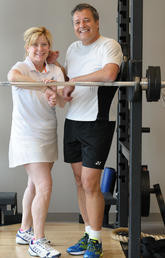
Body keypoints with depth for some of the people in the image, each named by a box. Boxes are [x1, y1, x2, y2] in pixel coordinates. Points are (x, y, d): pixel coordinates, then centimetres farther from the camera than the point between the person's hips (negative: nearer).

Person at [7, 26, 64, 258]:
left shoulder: (55, 71, 6)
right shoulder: (22, 67, -8)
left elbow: (61, 102, -9)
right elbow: (12, 76, -35)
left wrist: (60, 94, -31)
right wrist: (40, 83, -47)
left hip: (48, 135, 6)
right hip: (27, 136, -6)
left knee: (35, 185, 16)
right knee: (44, 186, -13)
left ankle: (25, 232, 31)